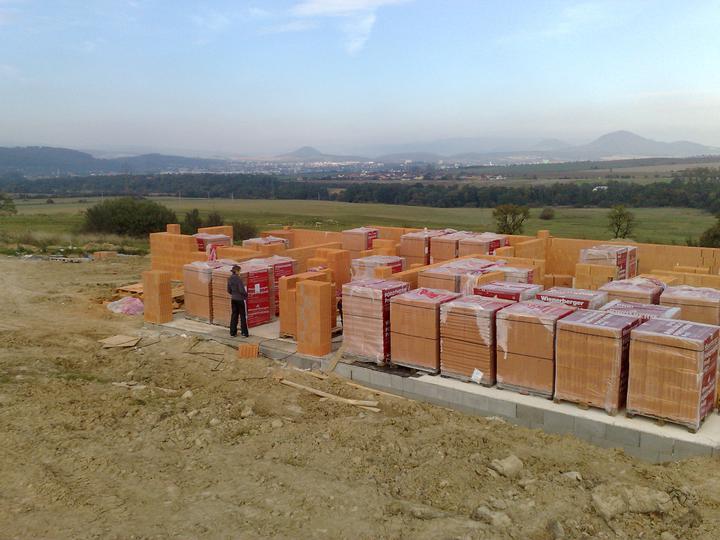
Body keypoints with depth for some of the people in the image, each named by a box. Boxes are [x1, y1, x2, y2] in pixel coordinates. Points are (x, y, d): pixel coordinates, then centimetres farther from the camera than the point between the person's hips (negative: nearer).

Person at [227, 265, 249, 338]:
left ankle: (232, 332, 16)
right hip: (240, 299, -6)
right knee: (243, 316, 3)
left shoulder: (230, 279, 3)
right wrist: (246, 295, -2)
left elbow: (229, 290, 9)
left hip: (233, 299, 7)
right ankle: (244, 333, 8)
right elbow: (242, 290, -20)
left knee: (234, 315, 13)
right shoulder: (238, 279, -19)